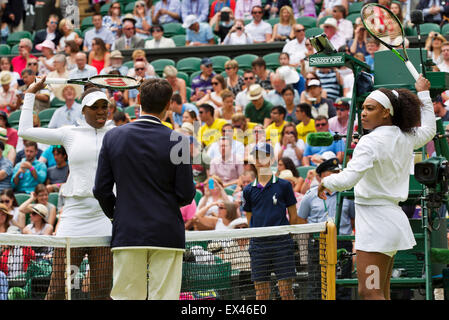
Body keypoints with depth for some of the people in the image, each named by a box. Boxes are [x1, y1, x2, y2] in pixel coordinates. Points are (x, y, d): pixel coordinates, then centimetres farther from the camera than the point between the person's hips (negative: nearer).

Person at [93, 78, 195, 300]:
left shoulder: (113, 136, 1)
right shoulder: (176, 141, -6)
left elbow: (101, 190, 3)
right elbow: (186, 195, -5)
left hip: (127, 234, 2)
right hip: (167, 233, -2)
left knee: (125, 297, 4)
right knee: (163, 297, -1)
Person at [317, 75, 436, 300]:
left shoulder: (370, 142, -15)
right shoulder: (406, 138, 10)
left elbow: (348, 178, -25)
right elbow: (429, 129, 33)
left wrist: (326, 182, -6)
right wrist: (424, 94, 41)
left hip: (376, 220, -9)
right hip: (393, 216, 9)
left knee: (369, 293, -13)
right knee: (381, 293, 11)